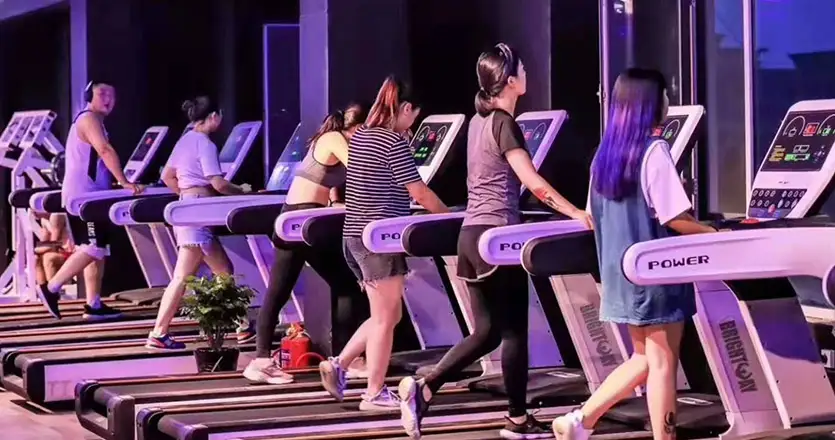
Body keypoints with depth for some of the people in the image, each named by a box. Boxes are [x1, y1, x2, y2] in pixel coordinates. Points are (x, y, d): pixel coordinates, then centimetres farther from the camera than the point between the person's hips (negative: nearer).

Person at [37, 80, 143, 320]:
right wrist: (124, 183, -28)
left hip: (88, 194, 10)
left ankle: (94, 305, 7)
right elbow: (105, 151, -24)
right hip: (83, 195, -10)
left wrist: (119, 182, 15)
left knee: (97, 250, 8)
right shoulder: (89, 119, -12)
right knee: (92, 249, -14)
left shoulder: (92, 120, 21)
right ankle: (51, 288, -8)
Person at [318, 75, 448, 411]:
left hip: (355, 235, 9)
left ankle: (338, 365, 13)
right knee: (385, 318, -1)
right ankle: (375, 393, 2)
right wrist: (450, 216, 1)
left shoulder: (360, 137, 12)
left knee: (386, 315, 17)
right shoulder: (394, 142, -14)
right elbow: (419, 193, -12)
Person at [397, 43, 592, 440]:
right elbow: (531, 180, -22)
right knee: (514, 330, 3)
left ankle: (422, 388, -1)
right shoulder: (505, 124, -12)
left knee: (487, 331, 10)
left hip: (471, 234, 8)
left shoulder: (478, 121, 14)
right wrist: (573, 212, -21)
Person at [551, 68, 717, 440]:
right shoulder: (653, 151, -14)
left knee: (644, 358, 18)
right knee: (662, 363, 0)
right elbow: (673, 218, -17)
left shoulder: (606, 152, 8)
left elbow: (596, 215, 15)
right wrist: (715, 234, -5)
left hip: (620, 271, 8)